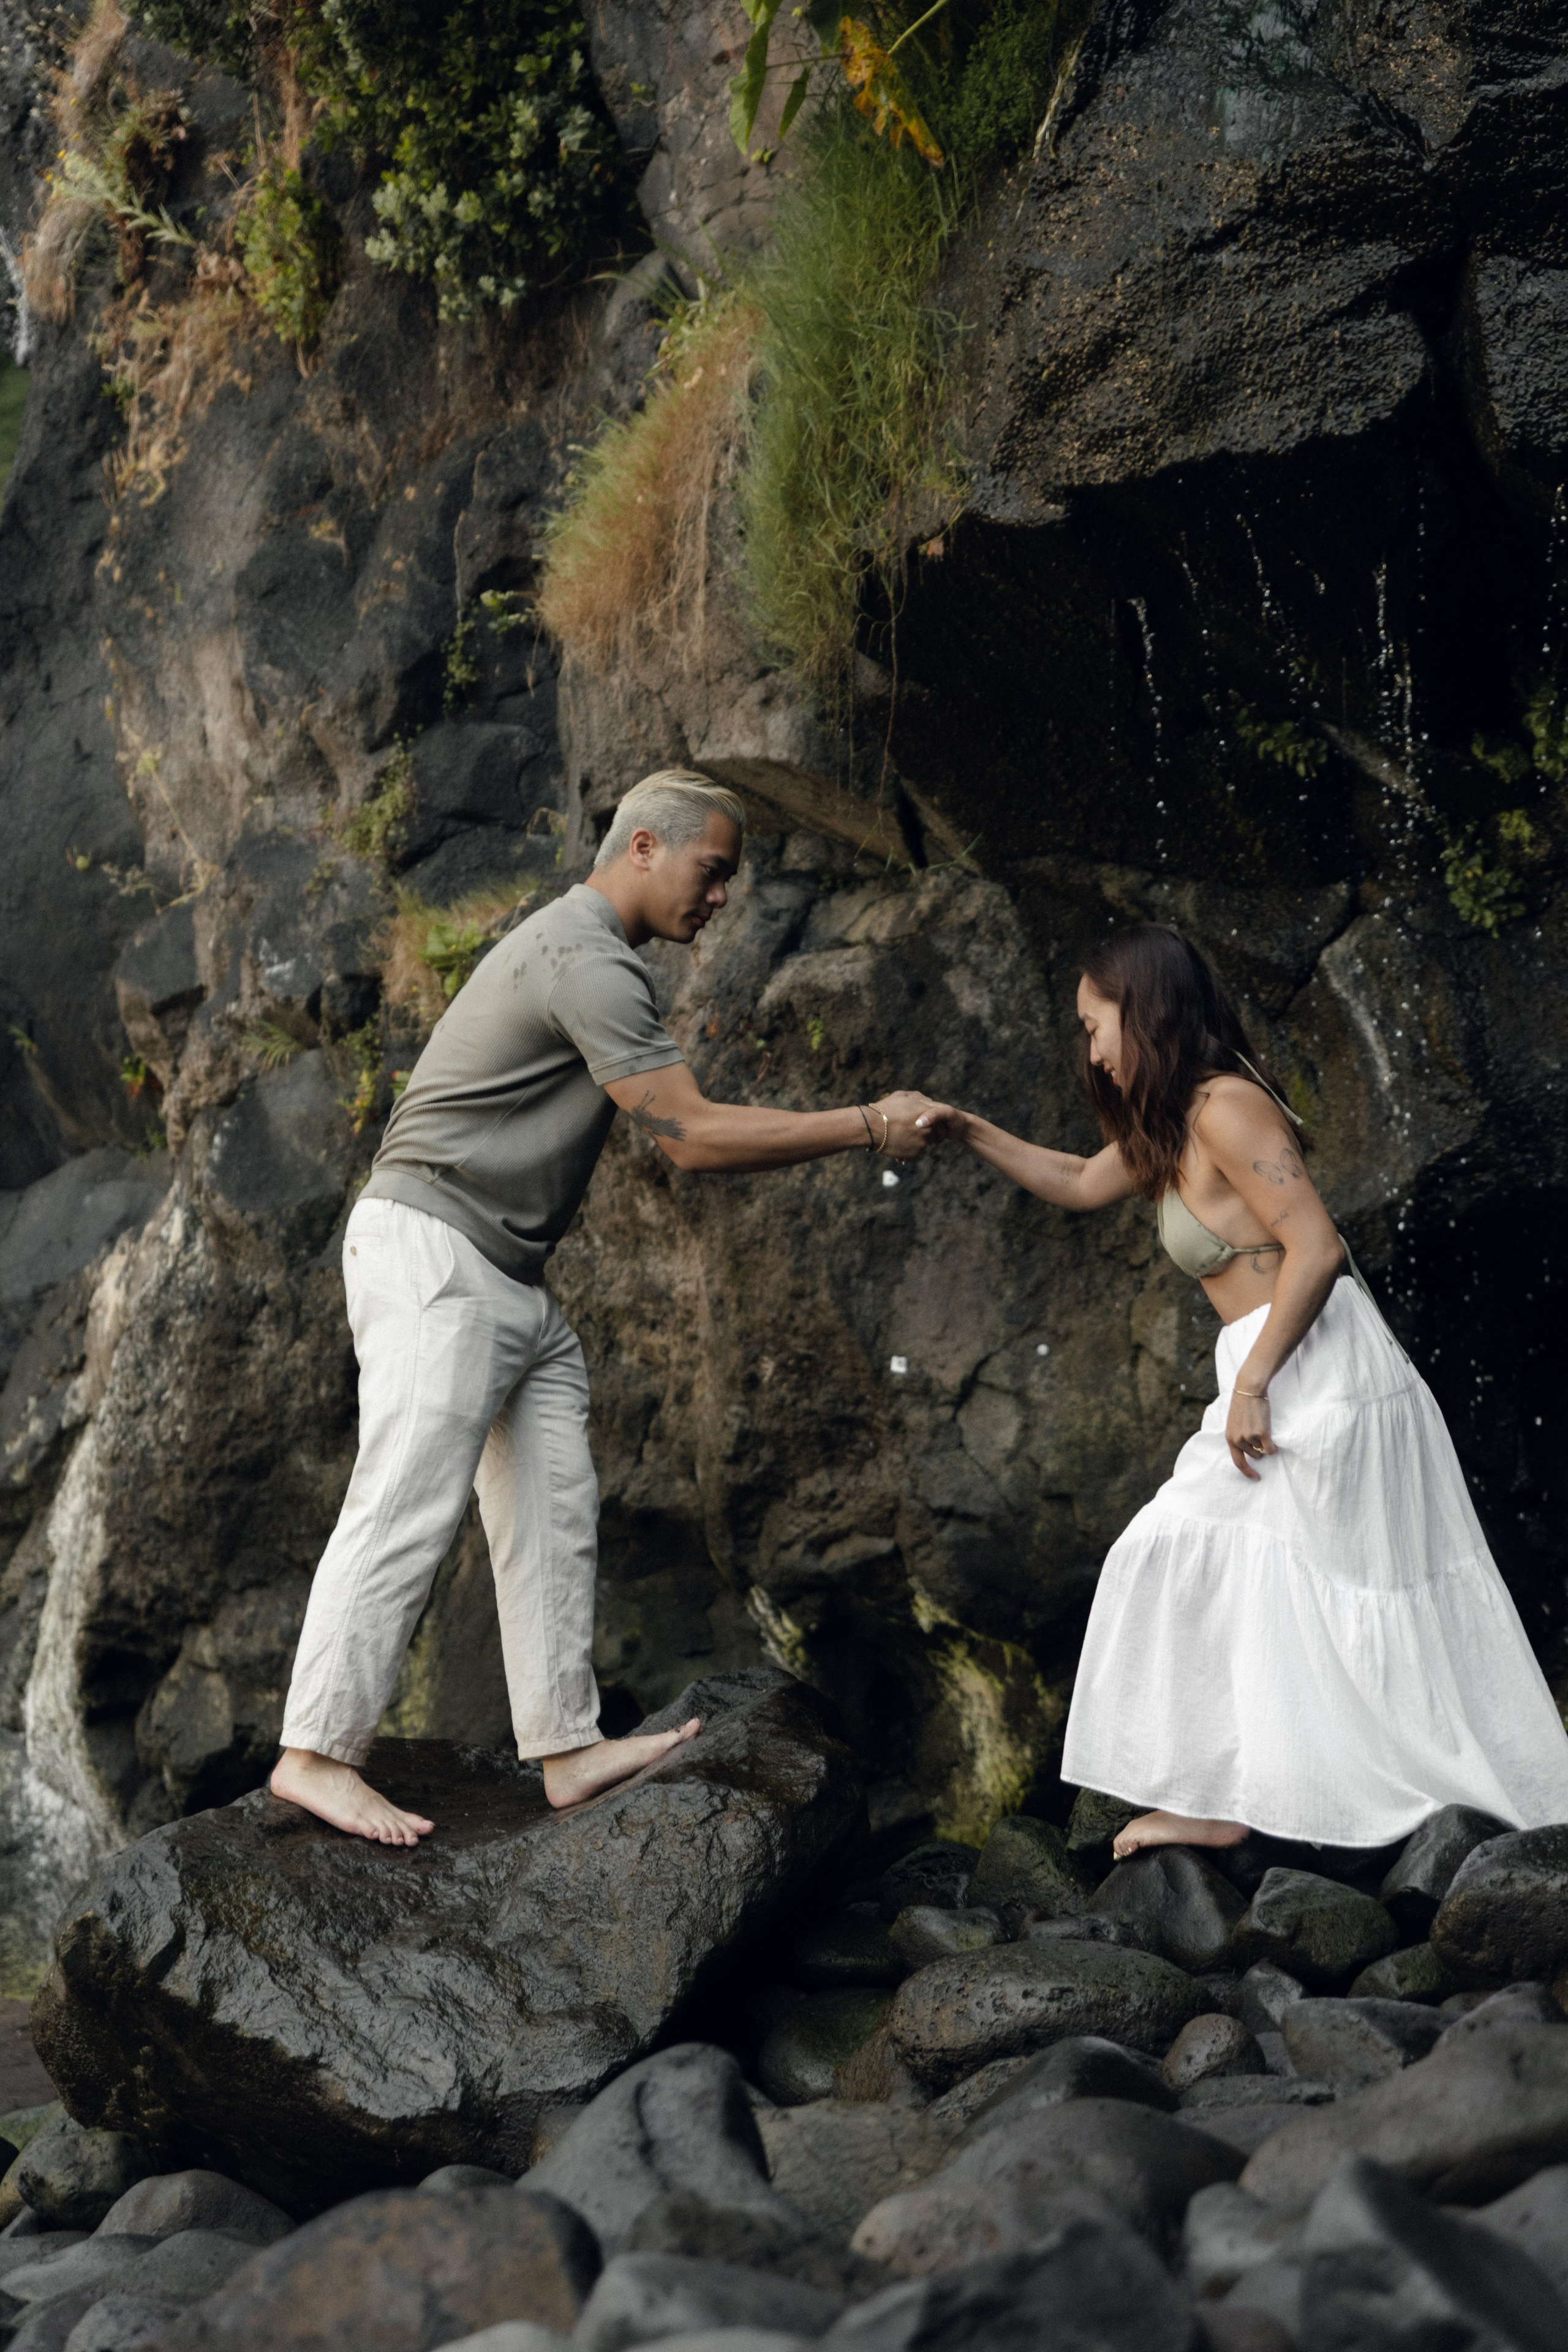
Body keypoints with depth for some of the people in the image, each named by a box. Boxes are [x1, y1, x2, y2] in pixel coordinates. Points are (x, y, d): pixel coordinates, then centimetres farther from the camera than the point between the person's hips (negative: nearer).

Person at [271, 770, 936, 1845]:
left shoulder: (592, 953, 19)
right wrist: (869, 1125, -16)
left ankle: (567, 1745, 8)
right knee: (409, 1506, -12)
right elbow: (692, 1134, -19)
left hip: (509, 1275, 11)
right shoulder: (588, 960, -16)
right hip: (431, 1248, -11)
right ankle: (317, 1751, -9)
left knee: (553, 1507, 6)